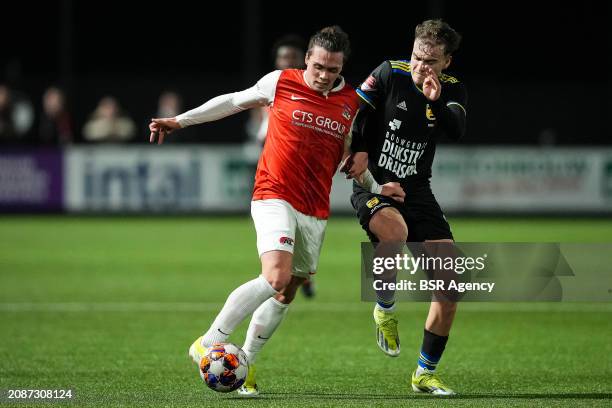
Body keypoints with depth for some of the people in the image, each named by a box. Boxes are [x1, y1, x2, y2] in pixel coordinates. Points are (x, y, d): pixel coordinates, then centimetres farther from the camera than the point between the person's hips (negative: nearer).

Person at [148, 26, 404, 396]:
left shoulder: (353, 103, 6)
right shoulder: (280, 83, -3)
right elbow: (234, 102, 12)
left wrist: (376, 187, 7)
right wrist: (181, 120, 12)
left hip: (315, 211, 5)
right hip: (274, 196, -5)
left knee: (287, 294, 9)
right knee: (276, 278, -25)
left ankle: (247, 362, 26)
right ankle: (209, 343, -18)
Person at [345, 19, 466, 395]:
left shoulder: (452, 90, 1)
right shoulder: (390, 74, -7)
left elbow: (458, 130, -18)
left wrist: (436, 102, -34)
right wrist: (359, 151, -11)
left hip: (417, 191, 4)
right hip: (373, 185, -4)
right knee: (394, 231, -39)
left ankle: (426, 373, 10)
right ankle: (385, 311, -10)